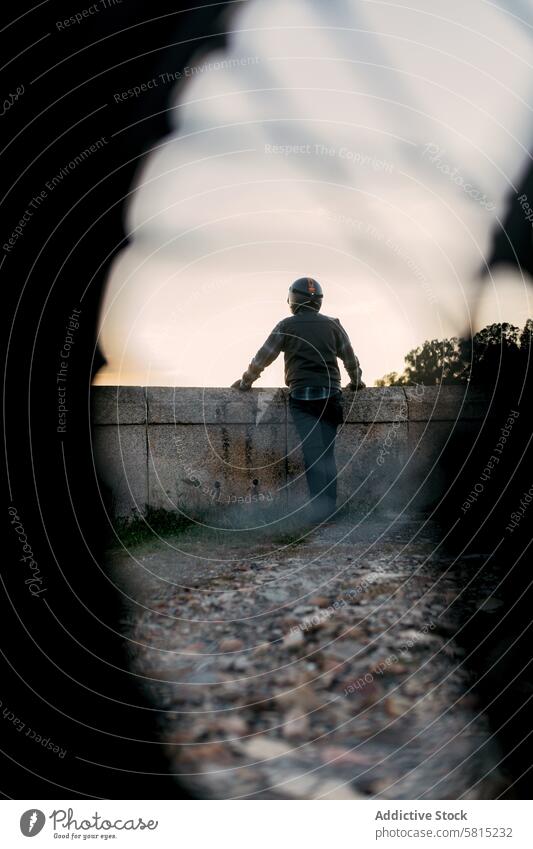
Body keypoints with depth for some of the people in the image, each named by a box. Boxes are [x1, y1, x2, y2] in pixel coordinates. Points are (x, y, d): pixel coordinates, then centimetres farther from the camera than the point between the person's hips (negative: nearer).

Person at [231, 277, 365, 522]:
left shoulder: (286, 325, 3)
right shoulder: (332, 325, 10)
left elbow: (262, 358, 6)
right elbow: (350, 358, 18)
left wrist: (245, 382, 20)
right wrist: (356, 382, 36)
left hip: (301, 395, -2)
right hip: (330, 395, 2)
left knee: (313, 453, -6)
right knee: (328, 453, 7)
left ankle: (319, 509, -12)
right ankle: (330, 507, 4)